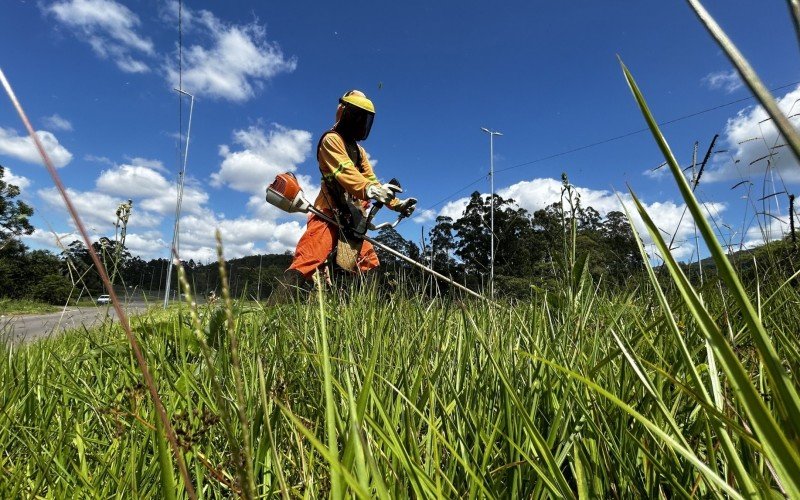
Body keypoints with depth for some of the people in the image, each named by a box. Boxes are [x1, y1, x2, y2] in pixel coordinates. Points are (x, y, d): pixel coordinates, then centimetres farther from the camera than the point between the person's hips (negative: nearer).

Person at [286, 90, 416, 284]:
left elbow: (371, 180, 24)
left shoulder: (359, 151, 28)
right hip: (329, 213, -9)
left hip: (352, 218, 9)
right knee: (309, 258, -21)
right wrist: (369, 189, -37)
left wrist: (397, 204, 13)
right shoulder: (332, 139, 0)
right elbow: (344, 171, -18)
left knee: (369, 264, 8)